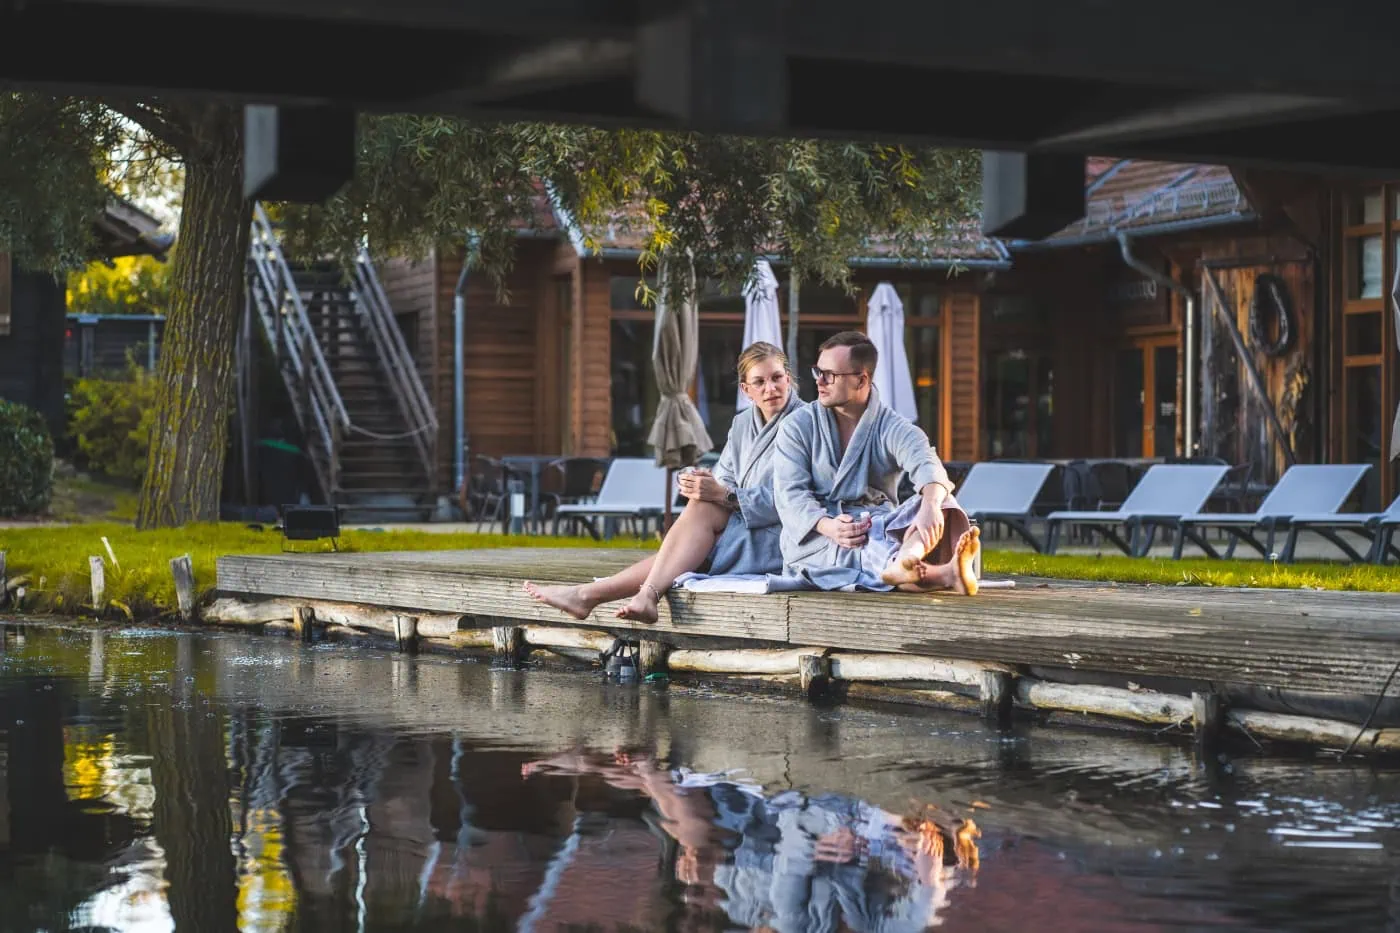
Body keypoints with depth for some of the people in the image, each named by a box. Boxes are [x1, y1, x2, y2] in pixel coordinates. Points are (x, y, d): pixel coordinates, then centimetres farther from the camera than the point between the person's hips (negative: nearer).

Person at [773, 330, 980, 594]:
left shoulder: (893, 428, 4)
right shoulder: (798, 426, 7)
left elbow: (926, 466, -19)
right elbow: (790, 493, -5)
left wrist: (930, 506, -46)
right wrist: (828, 526, -29)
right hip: (813, 538, -1)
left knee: (940, 500, -28)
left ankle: (906, 562, -65)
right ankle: (941, 575, -66)